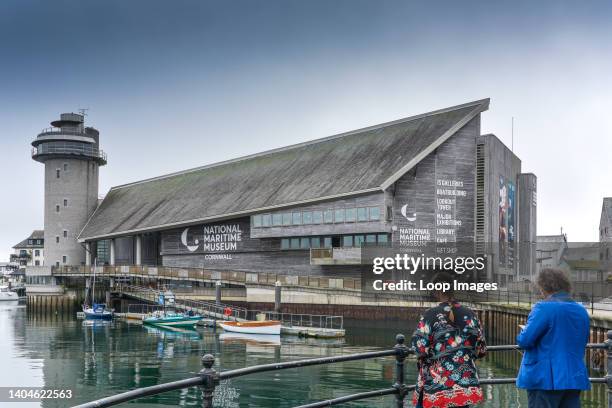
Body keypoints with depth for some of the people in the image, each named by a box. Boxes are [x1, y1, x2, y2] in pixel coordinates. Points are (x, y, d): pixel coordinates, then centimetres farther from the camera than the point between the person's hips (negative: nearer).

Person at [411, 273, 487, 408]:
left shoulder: (430, 315, -10)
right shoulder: (470, 314, 2)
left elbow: (420, 348, -14)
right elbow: (481, 350, 7)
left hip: (437, 383, -3)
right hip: (465, 383, 4)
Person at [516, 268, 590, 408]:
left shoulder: (543, 308, -14)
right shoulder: (581, 311, 9)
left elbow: (525, 340, -17)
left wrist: (523, 331, 4)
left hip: (545, 380, -6)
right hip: (575, 379, 6)